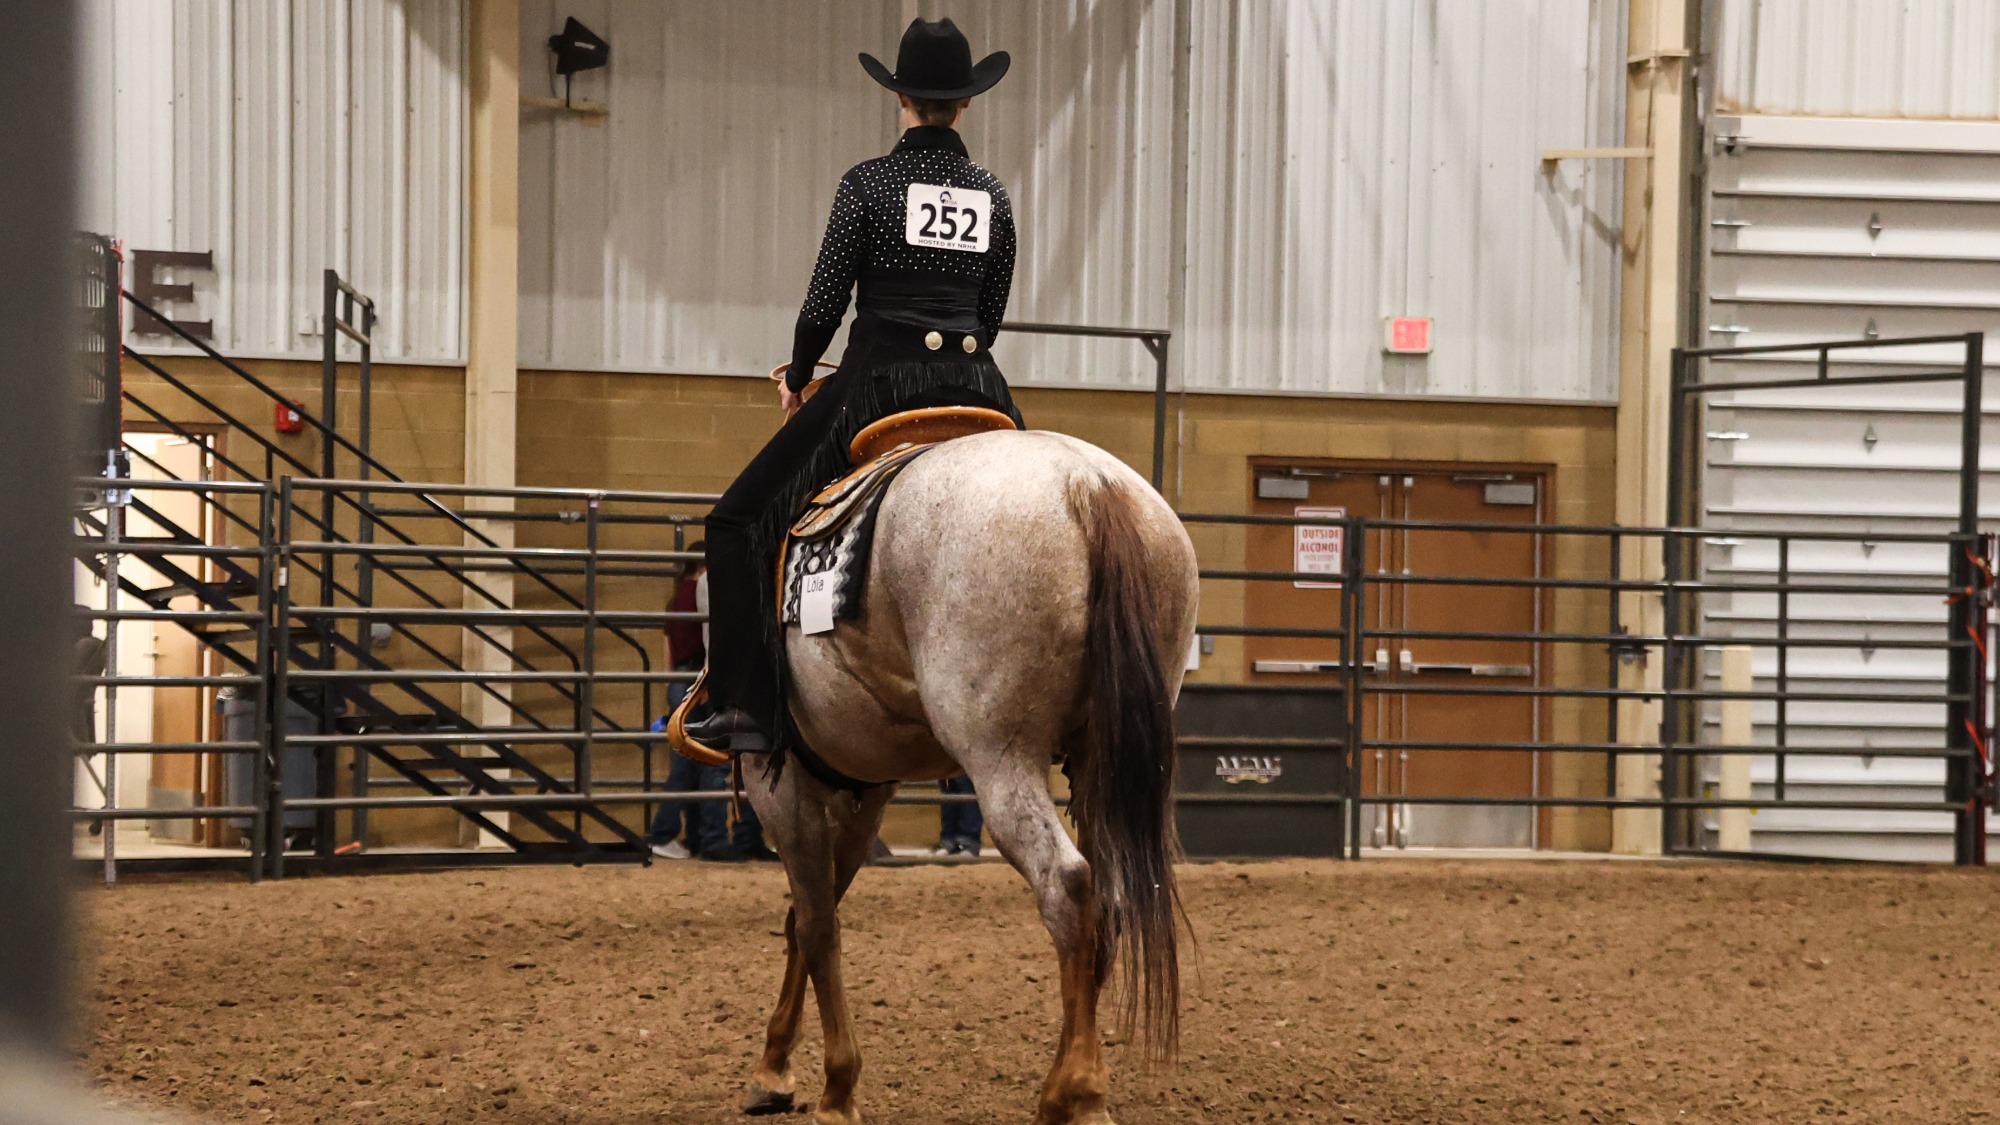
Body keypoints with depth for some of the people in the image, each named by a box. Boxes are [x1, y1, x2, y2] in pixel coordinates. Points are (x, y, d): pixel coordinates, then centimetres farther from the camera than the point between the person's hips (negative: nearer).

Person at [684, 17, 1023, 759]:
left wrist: (797, 378, 11)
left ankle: (746, 706, -8)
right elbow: (993, 314, 15)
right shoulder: (993, 197, 10)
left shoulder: (869, 183, -4)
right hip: (974, 388, 5)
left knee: (743, 519, 3)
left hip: (880, 381, -5)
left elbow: (825, 302, -6)